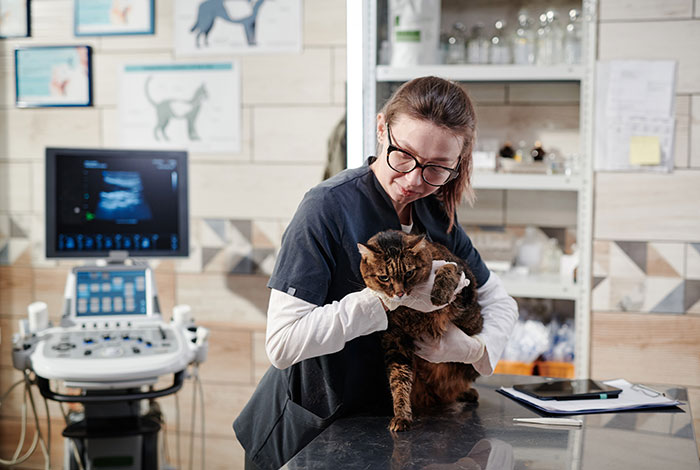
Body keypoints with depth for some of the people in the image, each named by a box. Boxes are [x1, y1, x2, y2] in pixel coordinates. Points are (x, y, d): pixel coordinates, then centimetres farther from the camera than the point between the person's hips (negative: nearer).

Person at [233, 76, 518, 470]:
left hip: (380, 422, 6)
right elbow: (282, 344, -31)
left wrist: (476, 349, -16)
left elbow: (500, 301, 5)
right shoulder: (329, 206, -25)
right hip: (302, 438, -5)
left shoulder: (436, 214, -5)